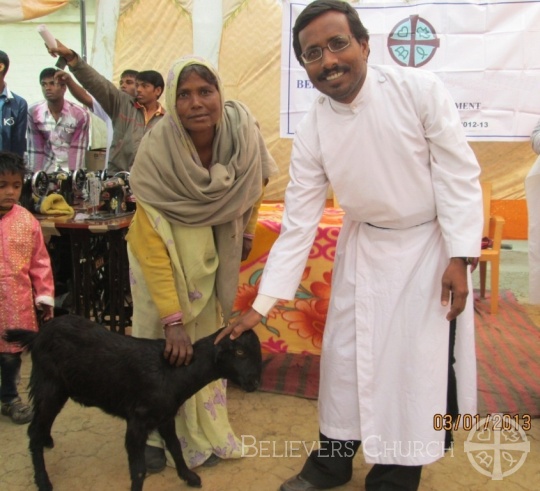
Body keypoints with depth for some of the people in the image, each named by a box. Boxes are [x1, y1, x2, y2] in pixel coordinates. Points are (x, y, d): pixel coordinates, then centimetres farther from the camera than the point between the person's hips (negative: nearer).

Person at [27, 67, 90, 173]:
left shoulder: (80, 115, -11)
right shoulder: (33, 113, -4)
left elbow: (77, 150, -12)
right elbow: (35, 148, -2)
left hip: (70, 171, -2)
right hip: (46, 171, 2)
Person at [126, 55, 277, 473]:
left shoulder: (243, 131, -21)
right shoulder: (156, 152, -30)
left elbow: (254, 183, 2)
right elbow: (152, 243, -30)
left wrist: (247, 230, 10)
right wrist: (172, 319, -33)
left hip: (212, 250, 3)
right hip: (162, 252, -3)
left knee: (208, 335, 7)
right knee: (160, 338, -1)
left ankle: (203, 434, 24)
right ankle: (153, 435, 20)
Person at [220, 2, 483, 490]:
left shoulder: (419, 89, -19)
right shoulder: (311, 131, -12)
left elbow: (459, 174, -14)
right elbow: (298, 221, -9)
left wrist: (458, 258, -17)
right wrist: (262, 304, -12)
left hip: (431, 244, -2)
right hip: (364, 246, 3)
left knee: (418, 360, 2)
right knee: (347, 352, 9)